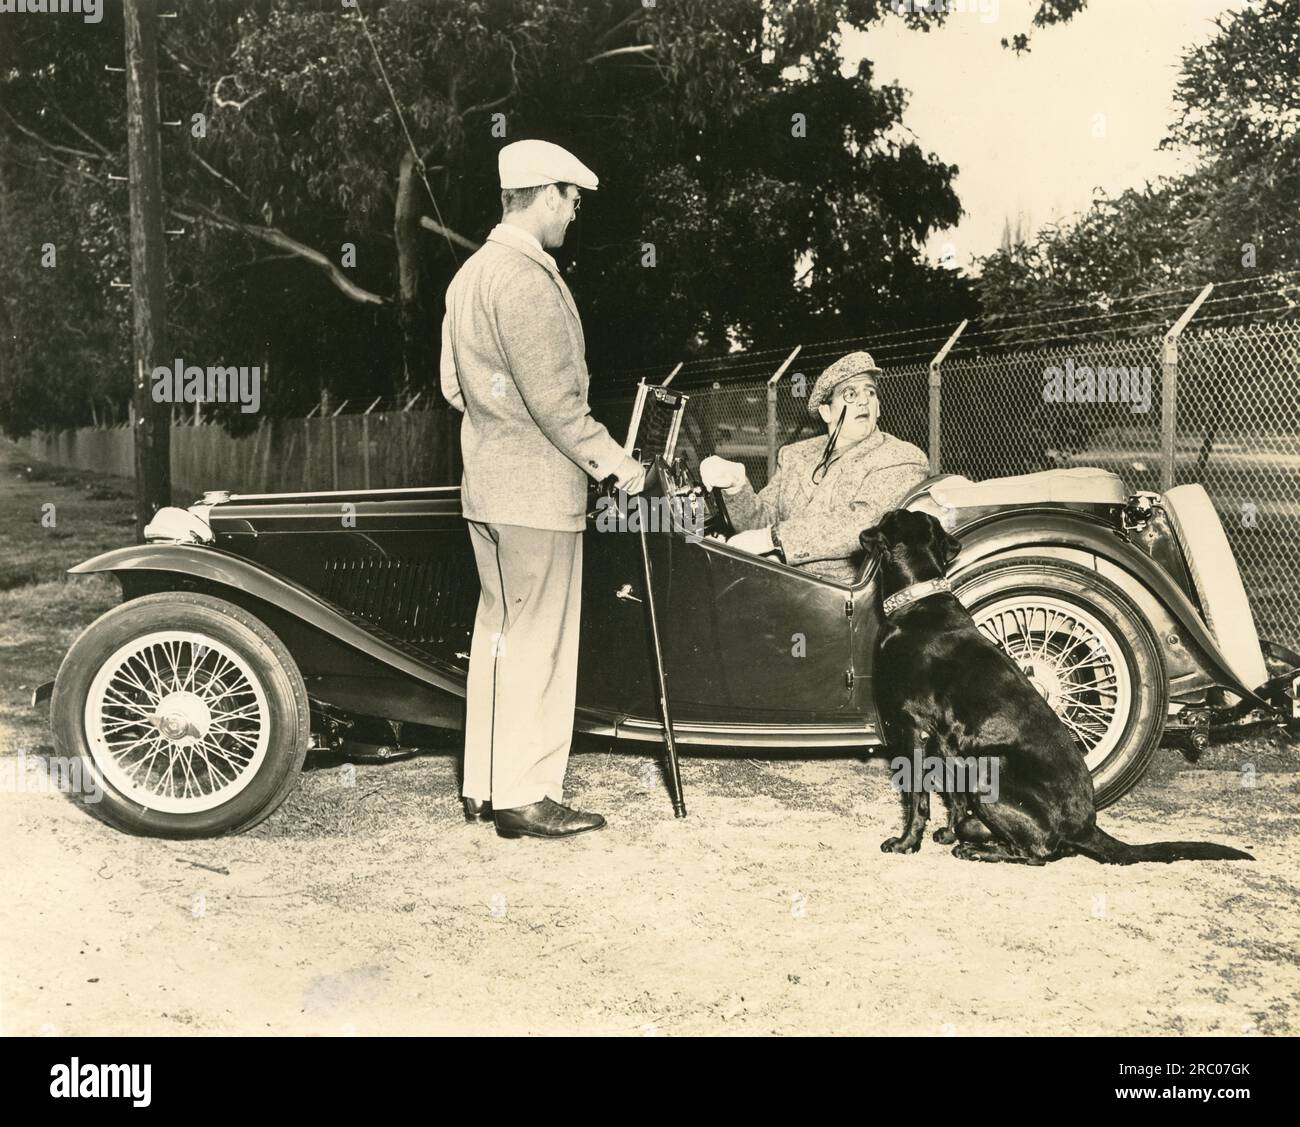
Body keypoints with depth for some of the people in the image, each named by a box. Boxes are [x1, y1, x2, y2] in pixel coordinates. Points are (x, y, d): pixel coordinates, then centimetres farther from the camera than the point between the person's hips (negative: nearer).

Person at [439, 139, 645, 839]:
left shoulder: (472, 272, 14)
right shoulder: (527, 279, -17)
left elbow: (453, 384, 19)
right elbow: (554, 399, -20)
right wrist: (613, 461, -12)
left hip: (486, 485, 10)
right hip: (537, 492, -10)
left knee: (497, 631, 15)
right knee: (537, 643, -2)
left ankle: (484, 785, 23)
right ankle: (524, 797, 6)